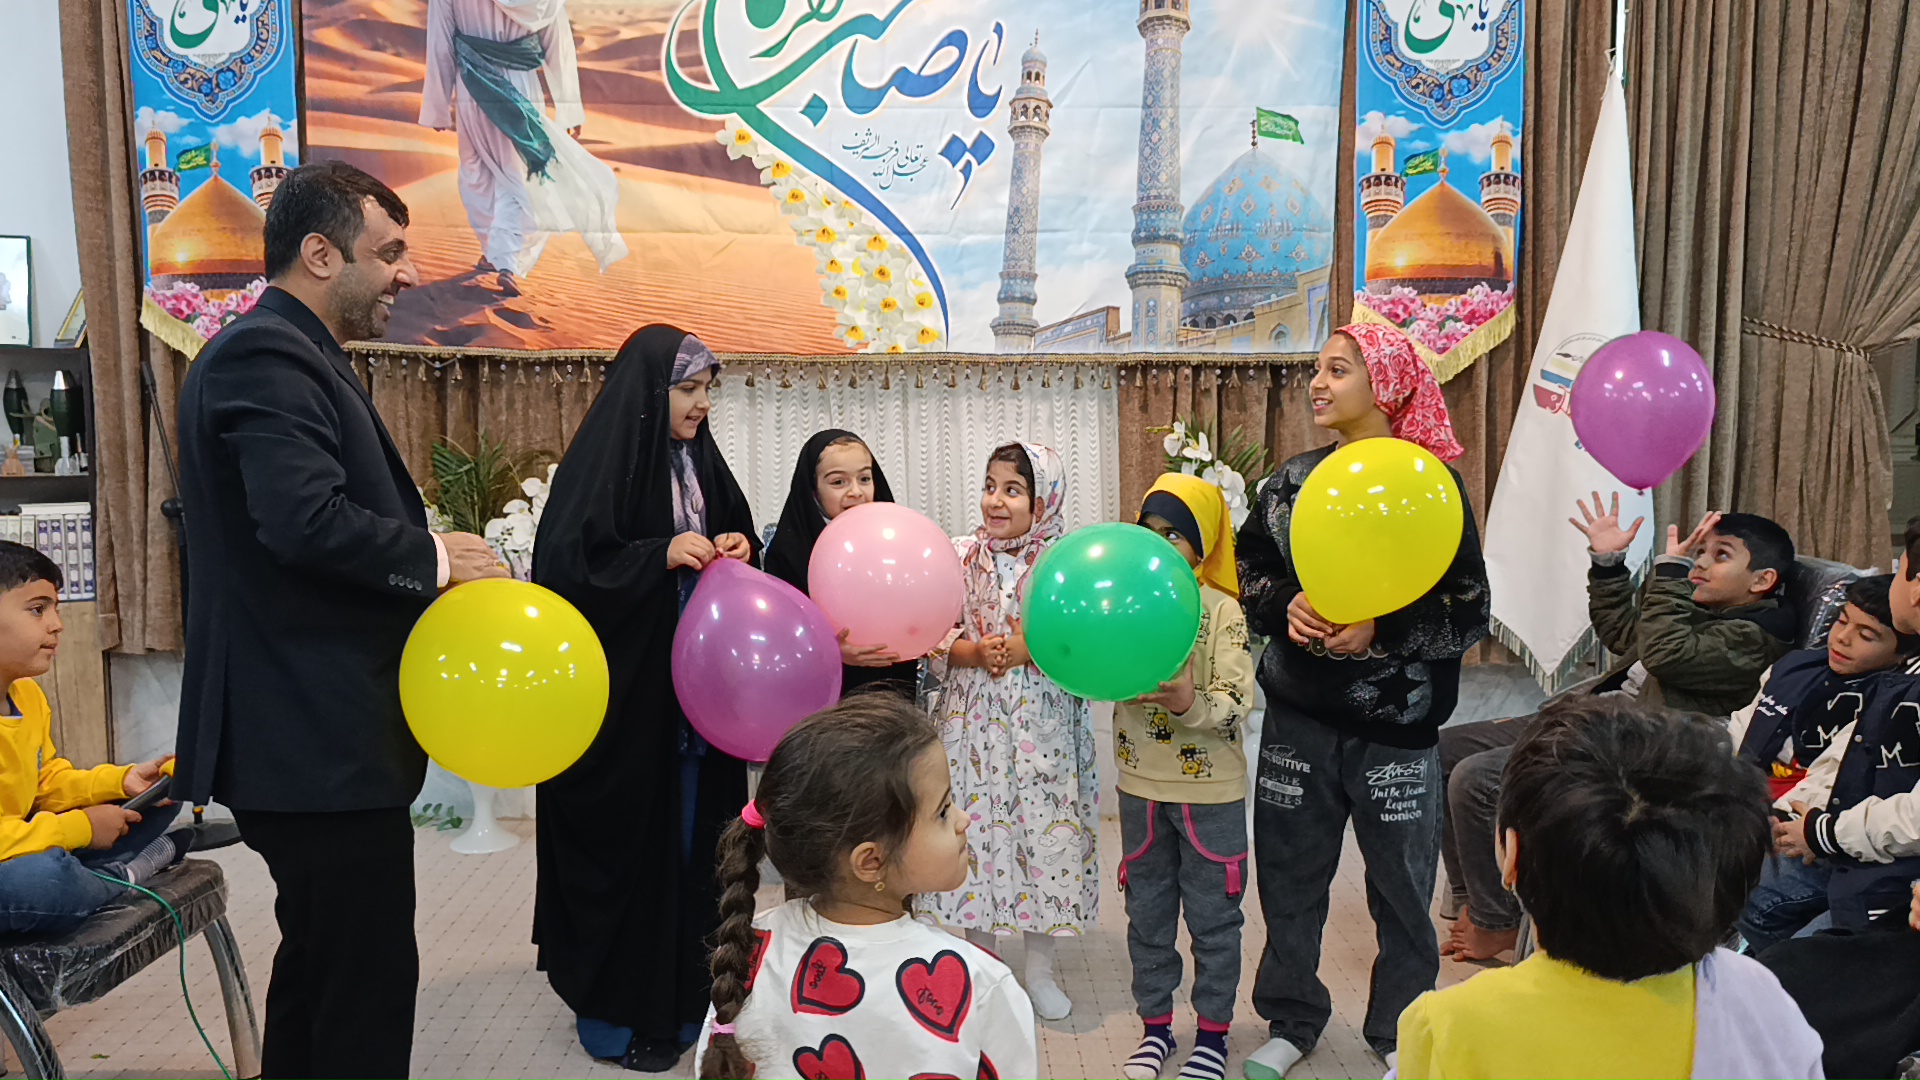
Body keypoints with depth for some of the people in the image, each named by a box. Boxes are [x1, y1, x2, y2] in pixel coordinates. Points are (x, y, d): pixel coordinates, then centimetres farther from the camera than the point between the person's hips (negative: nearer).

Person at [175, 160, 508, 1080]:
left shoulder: (279, 351, 17)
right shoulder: (267, 355, -16)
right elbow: (308, 520, -29)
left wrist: (426, 559, 5)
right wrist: (434, 558, -15)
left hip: (307, 730, 11)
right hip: (317, 736, -11)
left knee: (321, 959, 22)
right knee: (370, 978, -2)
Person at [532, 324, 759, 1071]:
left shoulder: (700, 463, 10)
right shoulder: (601, 462, -11)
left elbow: (736, 543, 18)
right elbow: (568, 566, -17)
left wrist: (738, 553, -4)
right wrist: (660, 556, -23)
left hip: (693, 689, 7)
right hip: (620, 694, -7)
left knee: (689, 836, 12)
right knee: (623, 841, 2)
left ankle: (680, 992, 27)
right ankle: (614, 1009, 17)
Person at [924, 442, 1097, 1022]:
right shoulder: (961, 556, 1)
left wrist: (1027, 649, -19)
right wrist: (975, 653, -18)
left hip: (1045, 727, -1)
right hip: (975, 720, 1)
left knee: (1047, 832, 5)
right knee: (975, 829, 6)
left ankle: (1039, 968, 25)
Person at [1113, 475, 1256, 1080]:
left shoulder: (1222, 610, -11)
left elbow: (1237, 706, -17)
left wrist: (1190, 704, -35)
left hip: (1210, 790, -4)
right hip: (1141, 785, 4)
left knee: (1213, 918, 10)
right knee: (1147, 914, 15)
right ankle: (1155, 1026, 32)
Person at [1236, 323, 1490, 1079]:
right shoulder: (1294, 478, 3)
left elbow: (1468, 615, -8)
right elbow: (1251, 570, 9)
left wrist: (1380, 630, -22)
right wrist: (1284, 607, -11)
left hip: (1394, 723, -3)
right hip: (1299, 715, 4)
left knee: (1400, 884, 10)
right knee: (1290, 874, 12)